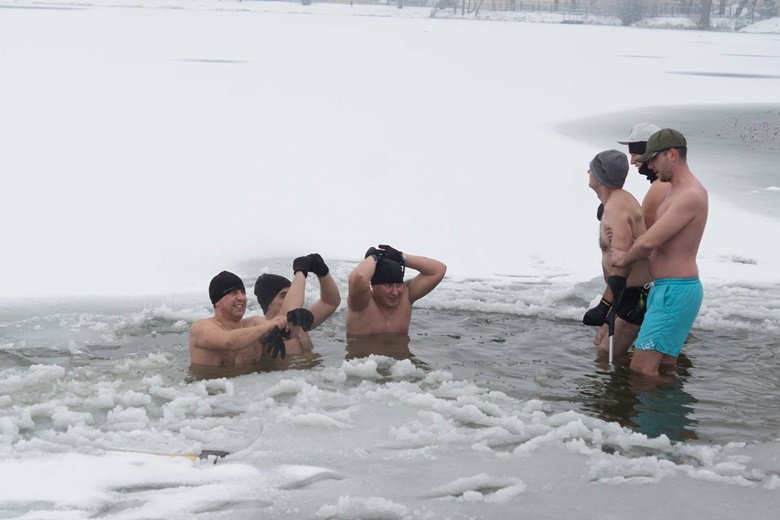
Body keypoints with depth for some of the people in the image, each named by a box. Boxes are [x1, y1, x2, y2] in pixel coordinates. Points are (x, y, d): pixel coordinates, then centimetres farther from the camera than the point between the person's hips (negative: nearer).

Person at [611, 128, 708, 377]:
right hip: (667, 288, 11)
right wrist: (627, 251, 0)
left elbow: (648, 243, -23)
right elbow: (655, 241, 19)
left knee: (641, 370, -13)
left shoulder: (690, 196, -19)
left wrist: (625, 259, -3)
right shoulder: (675, 191, 15)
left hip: (676, 291, -11)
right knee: (664, 368, 15)